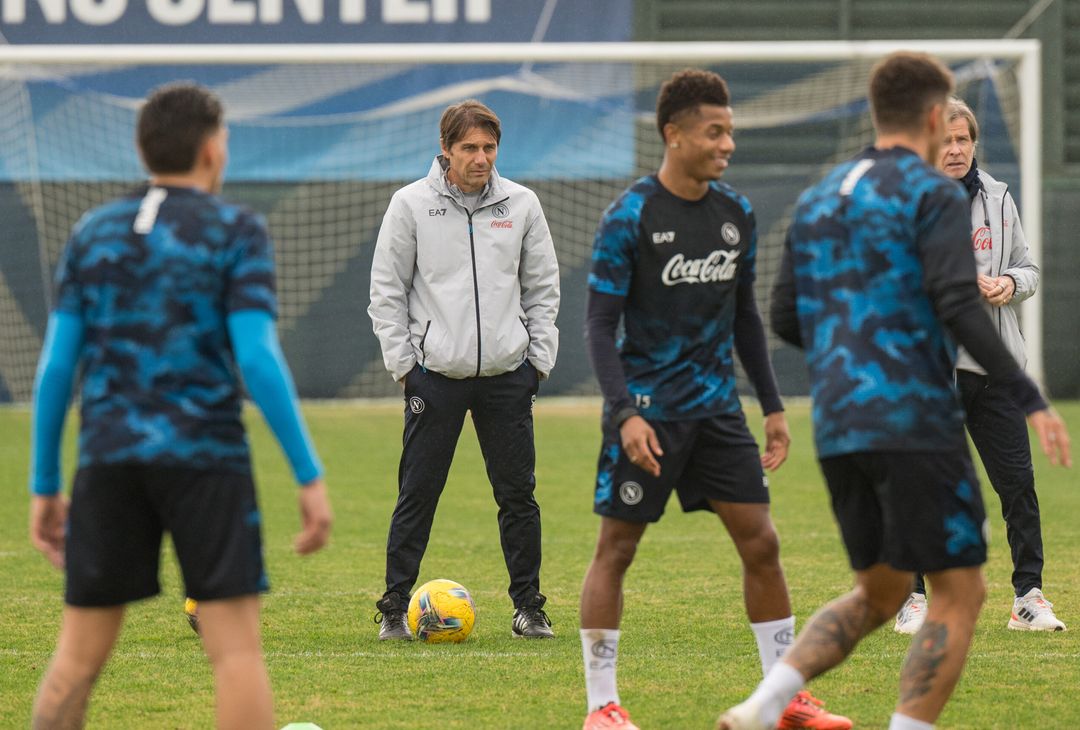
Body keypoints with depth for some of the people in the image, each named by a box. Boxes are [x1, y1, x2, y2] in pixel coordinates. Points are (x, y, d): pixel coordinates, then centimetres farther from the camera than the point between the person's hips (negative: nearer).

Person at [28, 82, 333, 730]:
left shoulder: (93, 233, 11)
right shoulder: (236, 232, -1)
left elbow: (56, 366, 7)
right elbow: (258, 360, -10)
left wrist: (45, 486, 13)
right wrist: (310, 477, -8)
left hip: (110, 459, 4)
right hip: (204, 457, -4)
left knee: (80, 654, 8)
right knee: (237, 647, -4)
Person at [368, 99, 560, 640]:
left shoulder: (521, 204, 5)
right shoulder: (411, 204, -1)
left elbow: (542, 288, 12)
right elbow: (387, 291, 3)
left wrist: (539, 358, 4)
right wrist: (402, 362, -3)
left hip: (507, 375, 2)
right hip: (434, 373, -2)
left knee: (518, 495, 3)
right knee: (417, 496, -1)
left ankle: (528, 606, 12)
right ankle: (395, 607, 8)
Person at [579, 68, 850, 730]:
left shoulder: (737, 214, 7)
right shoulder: (630, 218, -11)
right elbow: (600, 325, -10)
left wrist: (773, 406, 14)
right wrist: (626, 413, -20)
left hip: (718, 407, 5)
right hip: (648, 409, -5)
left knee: (761, 542, 2)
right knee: (616, 549, -1)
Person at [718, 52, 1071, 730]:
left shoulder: (820, 198, 16)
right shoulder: (933, 194, -6)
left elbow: (785, 318, 17)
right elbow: (960, 308, -17)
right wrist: (1030, 399, -16)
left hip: (839, 430, 8)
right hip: (916, 425, -7)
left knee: (879, 593, 19)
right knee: (959, 596, 0)